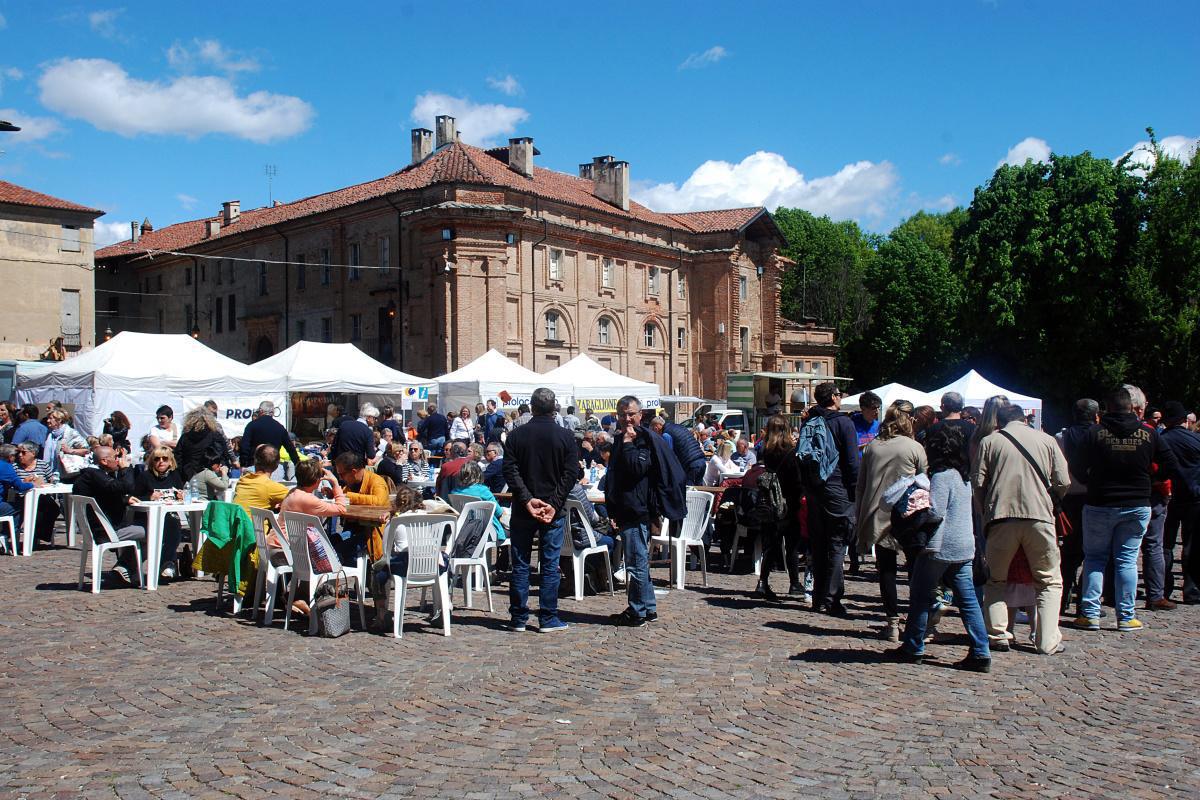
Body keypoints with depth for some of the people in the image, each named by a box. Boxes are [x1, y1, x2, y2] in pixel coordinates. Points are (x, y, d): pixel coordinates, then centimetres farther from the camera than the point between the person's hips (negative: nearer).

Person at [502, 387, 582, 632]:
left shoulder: (516, 435, 0)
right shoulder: (565, 436, -2)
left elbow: (510, 471, -8)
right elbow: (571, 474, -8)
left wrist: (527, 500, -12)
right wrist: (554, 504, -11)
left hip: (522, 511, 1)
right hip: (554, 511, -1)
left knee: (520, 565, 8)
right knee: (550, 565, 5)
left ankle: (518, 618, 12)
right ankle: (548, 619, 6)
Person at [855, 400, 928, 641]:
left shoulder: (872, 447, 6)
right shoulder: (915, 448, -4)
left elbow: (860, 485, 9)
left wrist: (859, 518, 14)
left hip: (877, 517, 3)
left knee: (886, 569, 7)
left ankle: (893, 623, 5)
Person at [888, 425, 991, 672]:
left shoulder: (941, 476, -14)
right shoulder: (963, 476, 13)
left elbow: (936, 513, -20)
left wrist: (931, 545, -16)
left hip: (941, 547, -8)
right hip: (964, 547, 8)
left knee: (920, 596, 5)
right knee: (967, 599, 6)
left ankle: (913, 648, 12)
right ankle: (981, 653, 3)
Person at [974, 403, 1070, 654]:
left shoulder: (989, 441, 6)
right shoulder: (1046, 440, 9)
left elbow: (978, 482, 0)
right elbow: (1063, 483, 4)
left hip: (1001, 518, 0)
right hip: (1039, 517, 0)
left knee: (996, 580, 15)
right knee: (1050, 581, 12)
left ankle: (997, 636, 8)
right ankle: (1048, 641, 5)